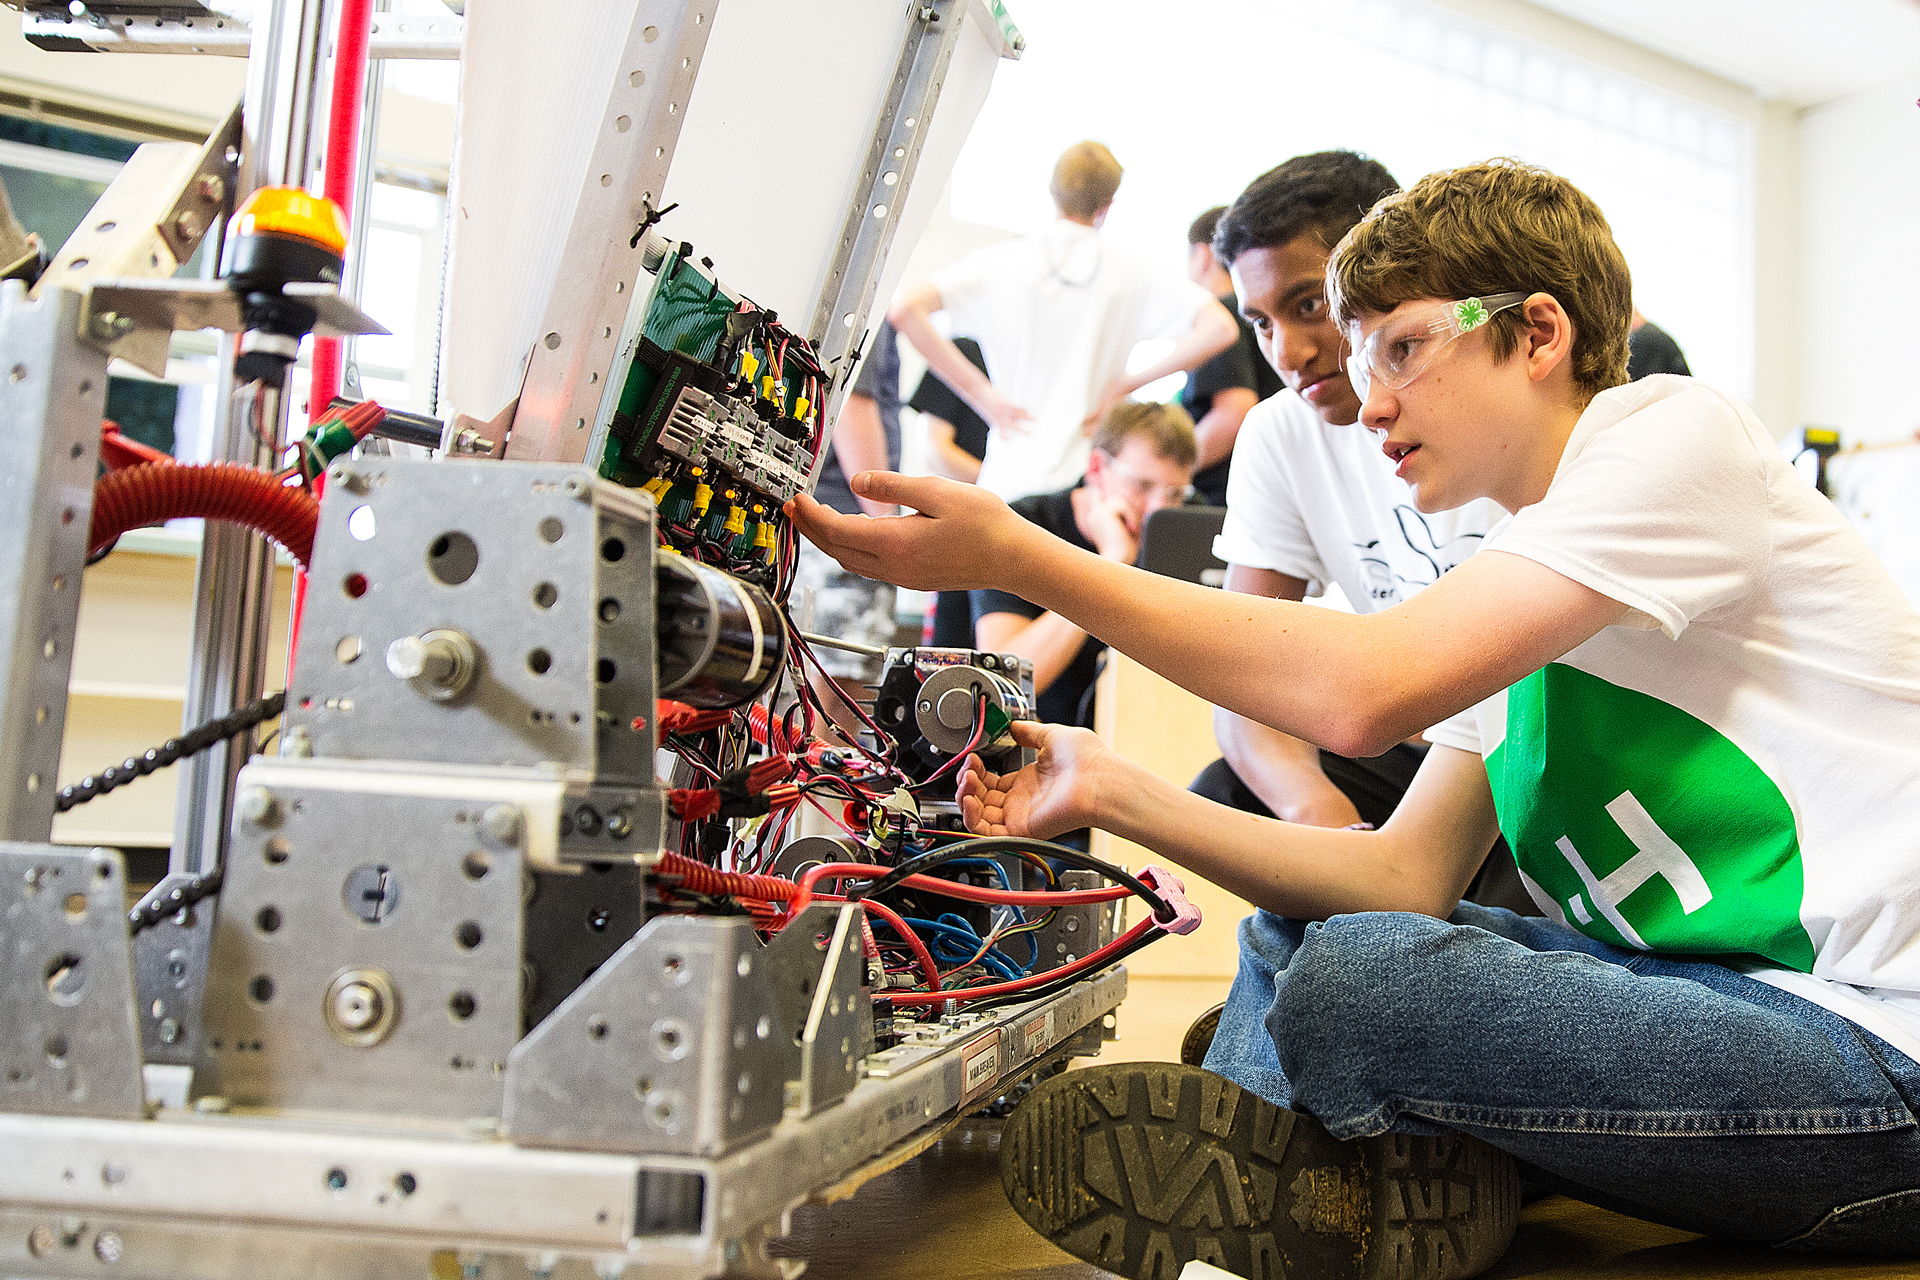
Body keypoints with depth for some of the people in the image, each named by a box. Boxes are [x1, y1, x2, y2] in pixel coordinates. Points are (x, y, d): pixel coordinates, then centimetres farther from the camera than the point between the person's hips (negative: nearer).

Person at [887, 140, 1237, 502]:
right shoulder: (1132, 274, 4)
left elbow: (903, 308, -8)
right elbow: (1219, 329, -4)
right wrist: (1125, 384, 0)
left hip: (1011, 477, 0)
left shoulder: (1002, 260, 3)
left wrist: (982, 393, -4)